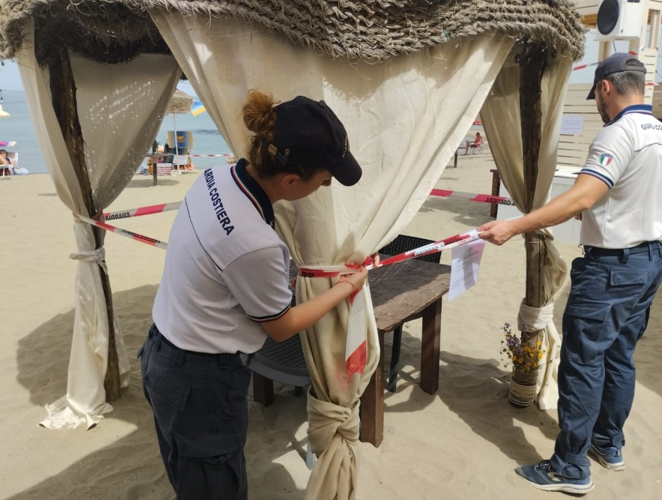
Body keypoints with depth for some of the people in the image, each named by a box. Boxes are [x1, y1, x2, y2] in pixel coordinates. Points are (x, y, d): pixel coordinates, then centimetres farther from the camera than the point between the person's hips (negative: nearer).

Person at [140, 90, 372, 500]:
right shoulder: (256, 244, -32)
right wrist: (345, 288, 0)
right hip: (201, 382, -8)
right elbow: (282, 327, -13)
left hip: (164, 358, 8)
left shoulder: (216, 177, -8)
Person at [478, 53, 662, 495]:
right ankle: (609, 444, 33)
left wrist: (514, 227, -35)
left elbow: (580, 199, -31)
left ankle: (571, 468, 8)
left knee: (583, 363, -2)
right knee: (620, 356, 18)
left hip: (612, 266, -9)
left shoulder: (618, 134, -19)